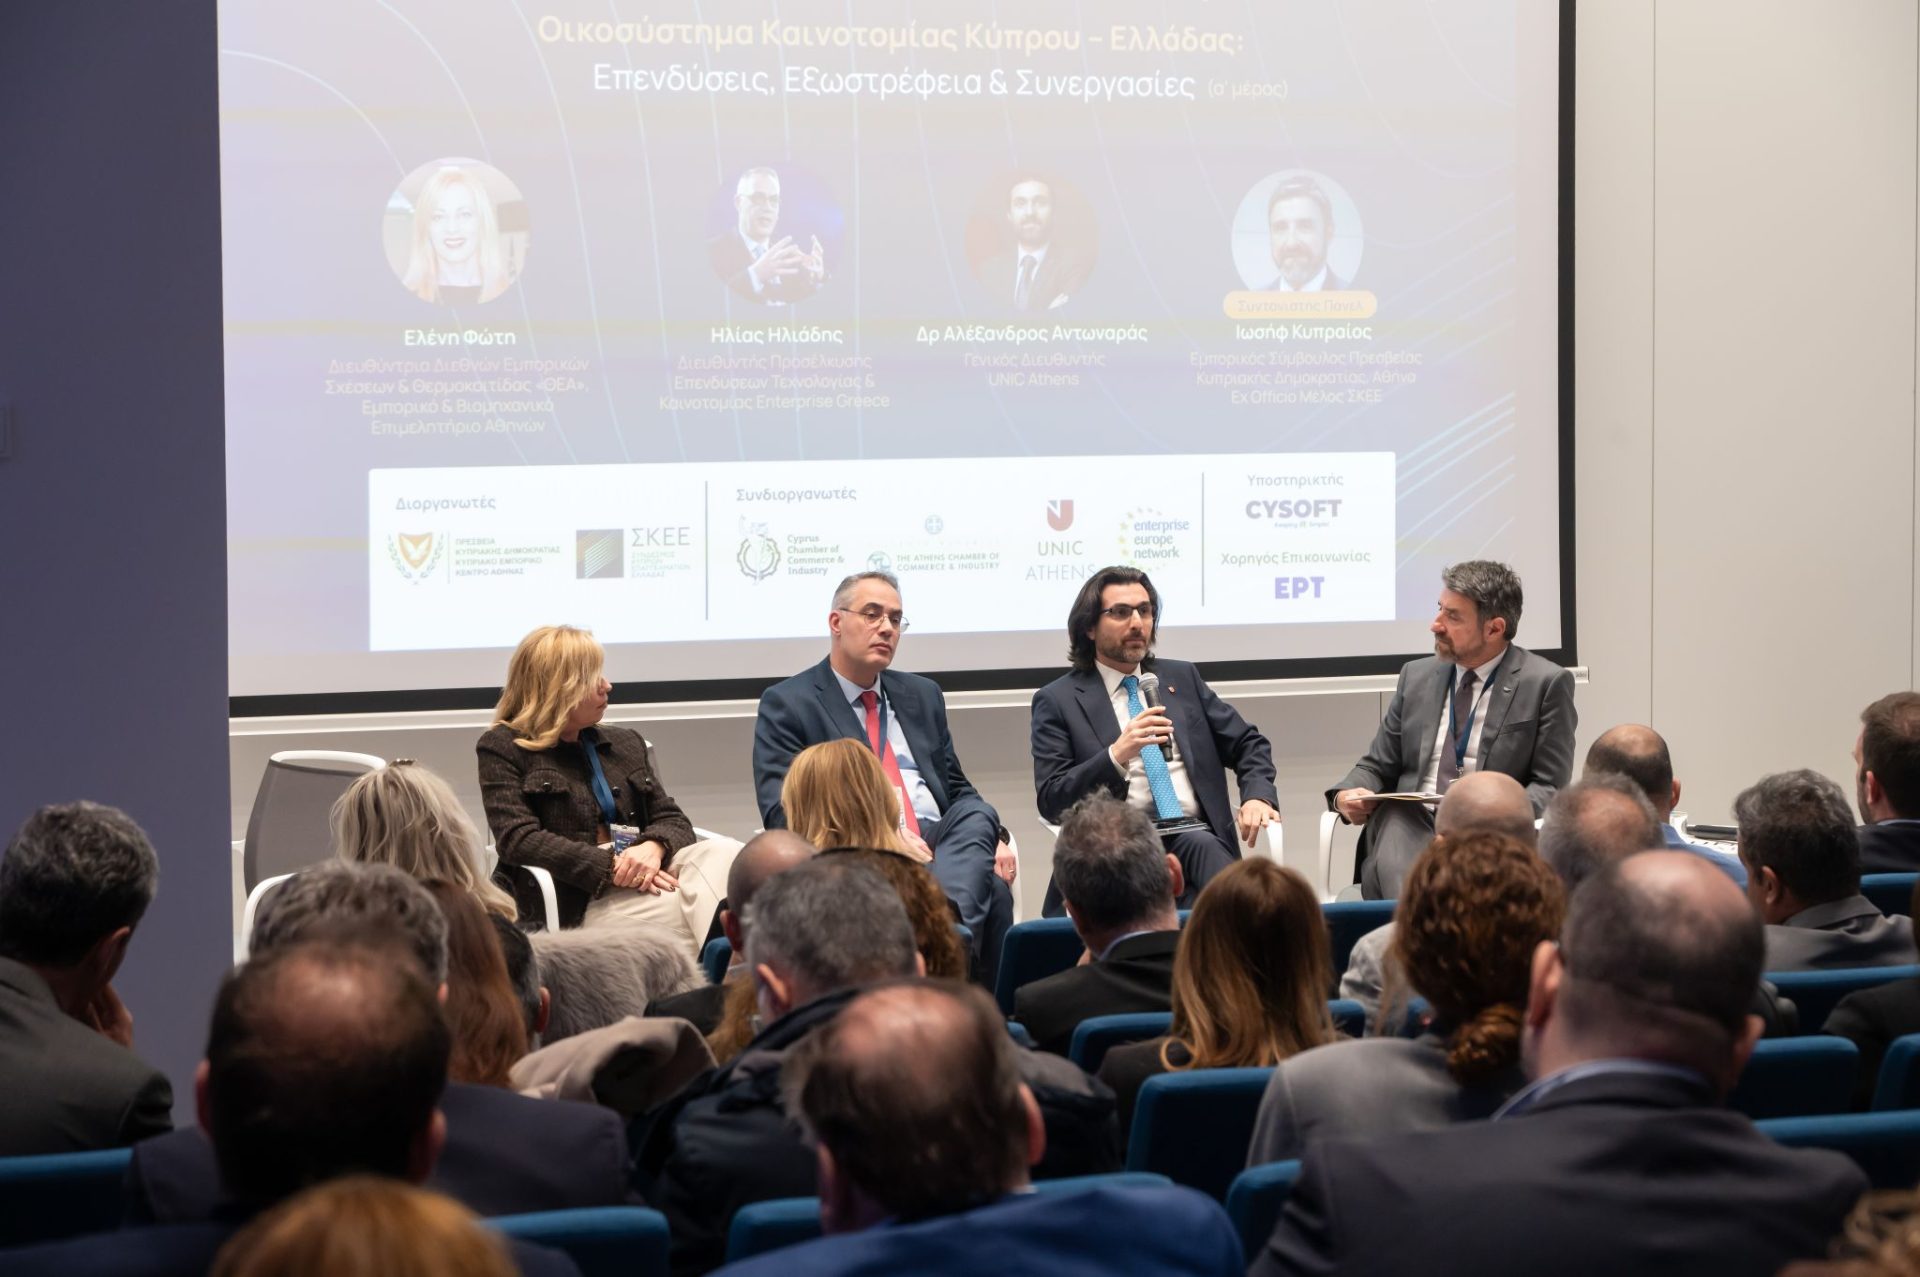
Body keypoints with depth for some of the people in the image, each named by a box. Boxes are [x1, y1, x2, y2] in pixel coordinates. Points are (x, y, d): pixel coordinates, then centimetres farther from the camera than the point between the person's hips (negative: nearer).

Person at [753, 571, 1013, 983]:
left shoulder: (922, 695, 25)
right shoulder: (786, 704, 6)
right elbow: (782, 811, -6)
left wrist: (992, 836, 2)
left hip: (942, 843, 6)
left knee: (978, 819, -33)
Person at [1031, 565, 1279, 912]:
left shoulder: (1182, 678, 21)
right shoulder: (1057, 701, 8)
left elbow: (1248, 744, 23)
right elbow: (1052, 802, -1)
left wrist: (1257, 795, 1)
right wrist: (1115, 755, -16)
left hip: (1196, 835, 3)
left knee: (1200, 846, -35)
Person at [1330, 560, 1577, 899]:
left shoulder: (1546, 683, 4)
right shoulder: (1417, 676, 19)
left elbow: (1548, 786, 1)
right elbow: (1377, 765, 21)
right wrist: (1346, 794, -1)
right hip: (1411, 822, 3)